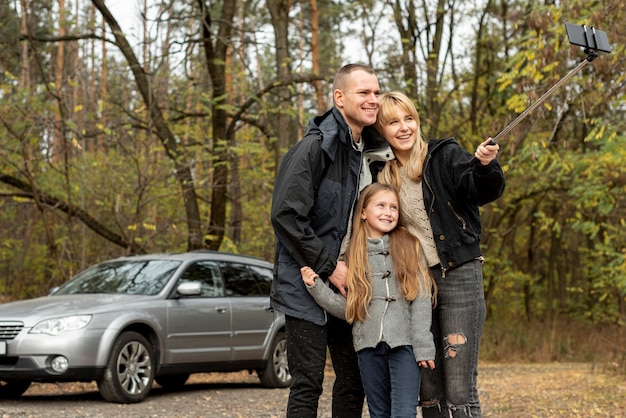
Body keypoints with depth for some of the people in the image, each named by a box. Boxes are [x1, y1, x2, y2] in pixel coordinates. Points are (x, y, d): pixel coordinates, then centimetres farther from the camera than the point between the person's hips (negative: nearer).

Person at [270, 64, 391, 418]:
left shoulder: (372, 149, 10)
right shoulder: (316, 147, -14)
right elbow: (286, 215, -20)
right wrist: (328, 267, -17)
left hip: (346, 286, 8)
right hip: (307, 285, -8)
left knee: (354, 379, 11)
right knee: (308, 384, -5)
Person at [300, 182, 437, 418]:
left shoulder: (410, 247, 4)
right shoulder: (353, 255, 10)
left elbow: (421, 301, -2)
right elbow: (346, 309, 5)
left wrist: (423, 346, -9)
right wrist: (316, 286, -6)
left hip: (404, 344, -3)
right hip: (369, 346, 3)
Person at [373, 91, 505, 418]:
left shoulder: (445, 155, -5)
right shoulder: (382, 175, 8)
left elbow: (484, 191, -19)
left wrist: (485, 166, -41)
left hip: (458, 276, -5)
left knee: (460, 391, -9)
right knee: (429, 391, 9)